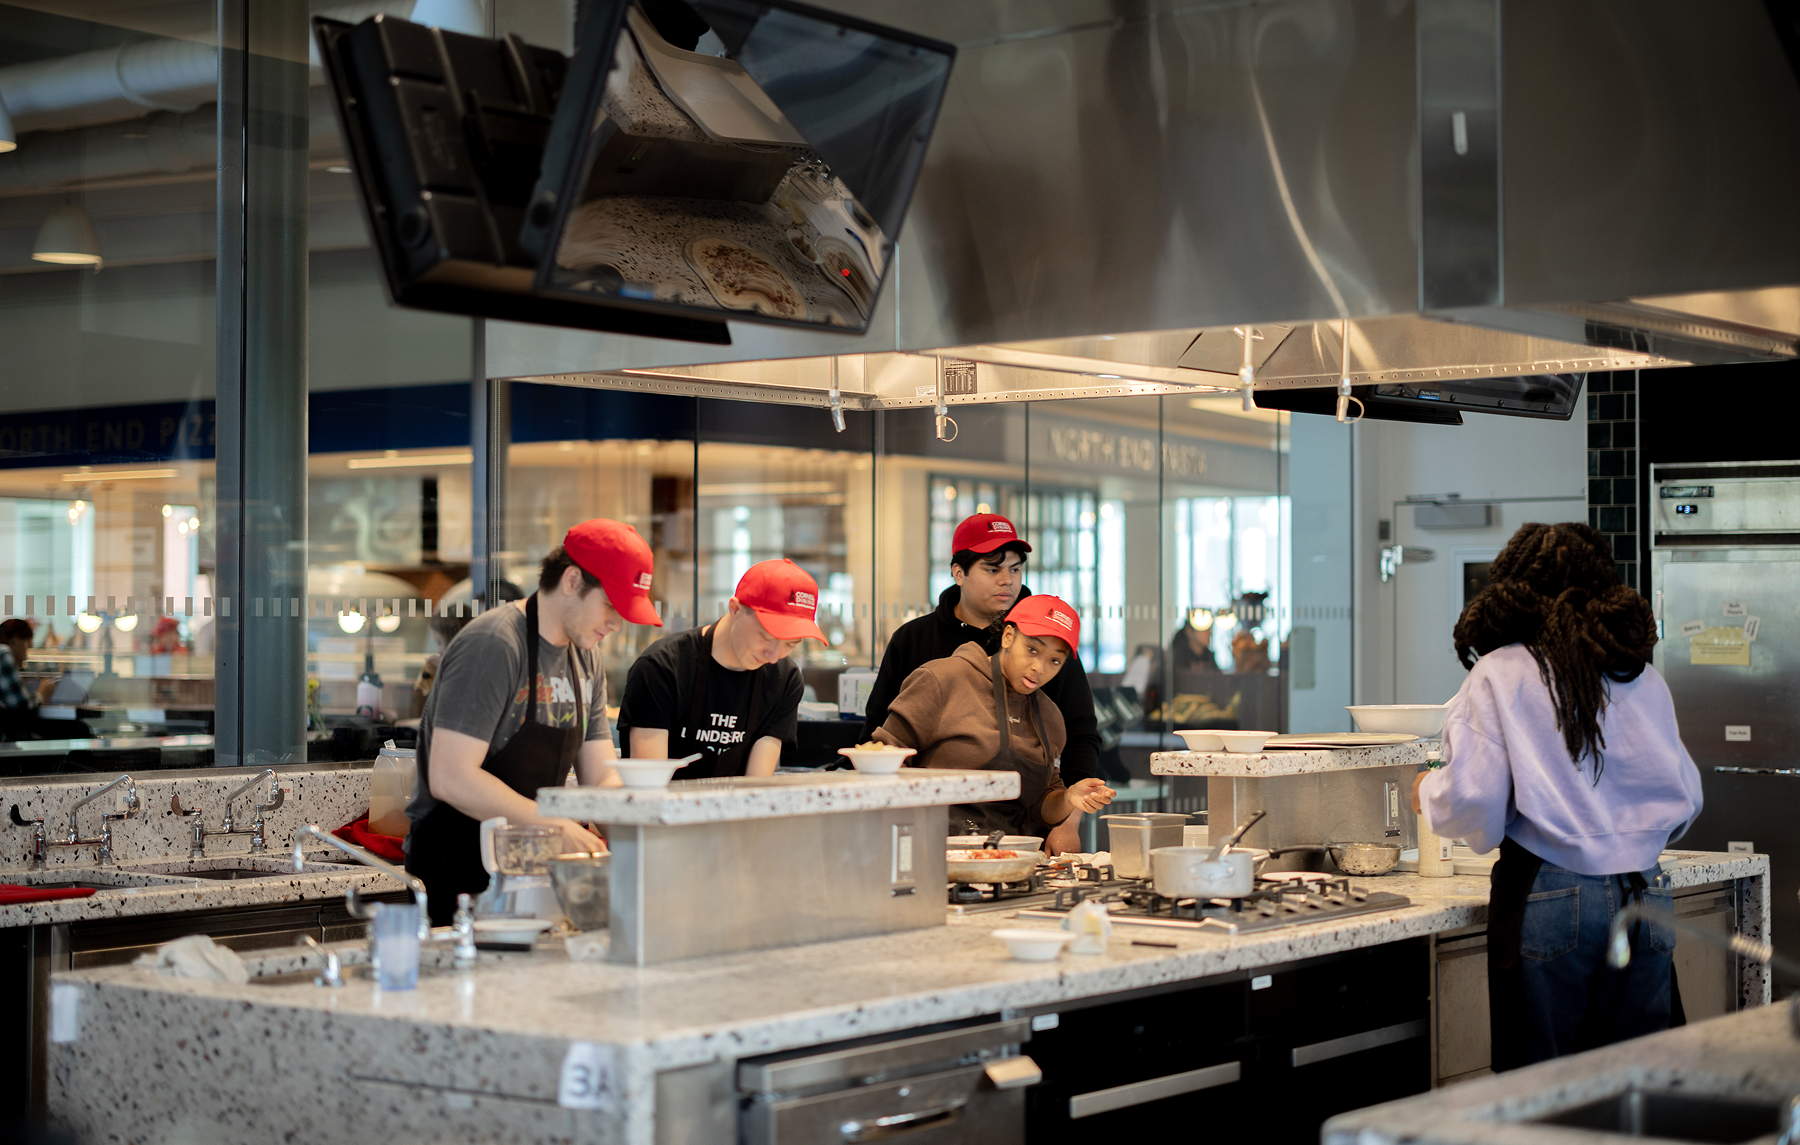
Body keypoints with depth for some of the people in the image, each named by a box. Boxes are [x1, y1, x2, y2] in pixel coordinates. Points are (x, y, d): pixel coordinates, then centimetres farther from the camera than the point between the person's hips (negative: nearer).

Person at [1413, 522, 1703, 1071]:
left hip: (1548, 901, -4)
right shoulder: (1644, 679, 9)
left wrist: (1429, 791, 12)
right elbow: (1685, 798, 14)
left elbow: (1471, 799, -10)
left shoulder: (1498, 674, -3)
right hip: (1642, 898, 4)